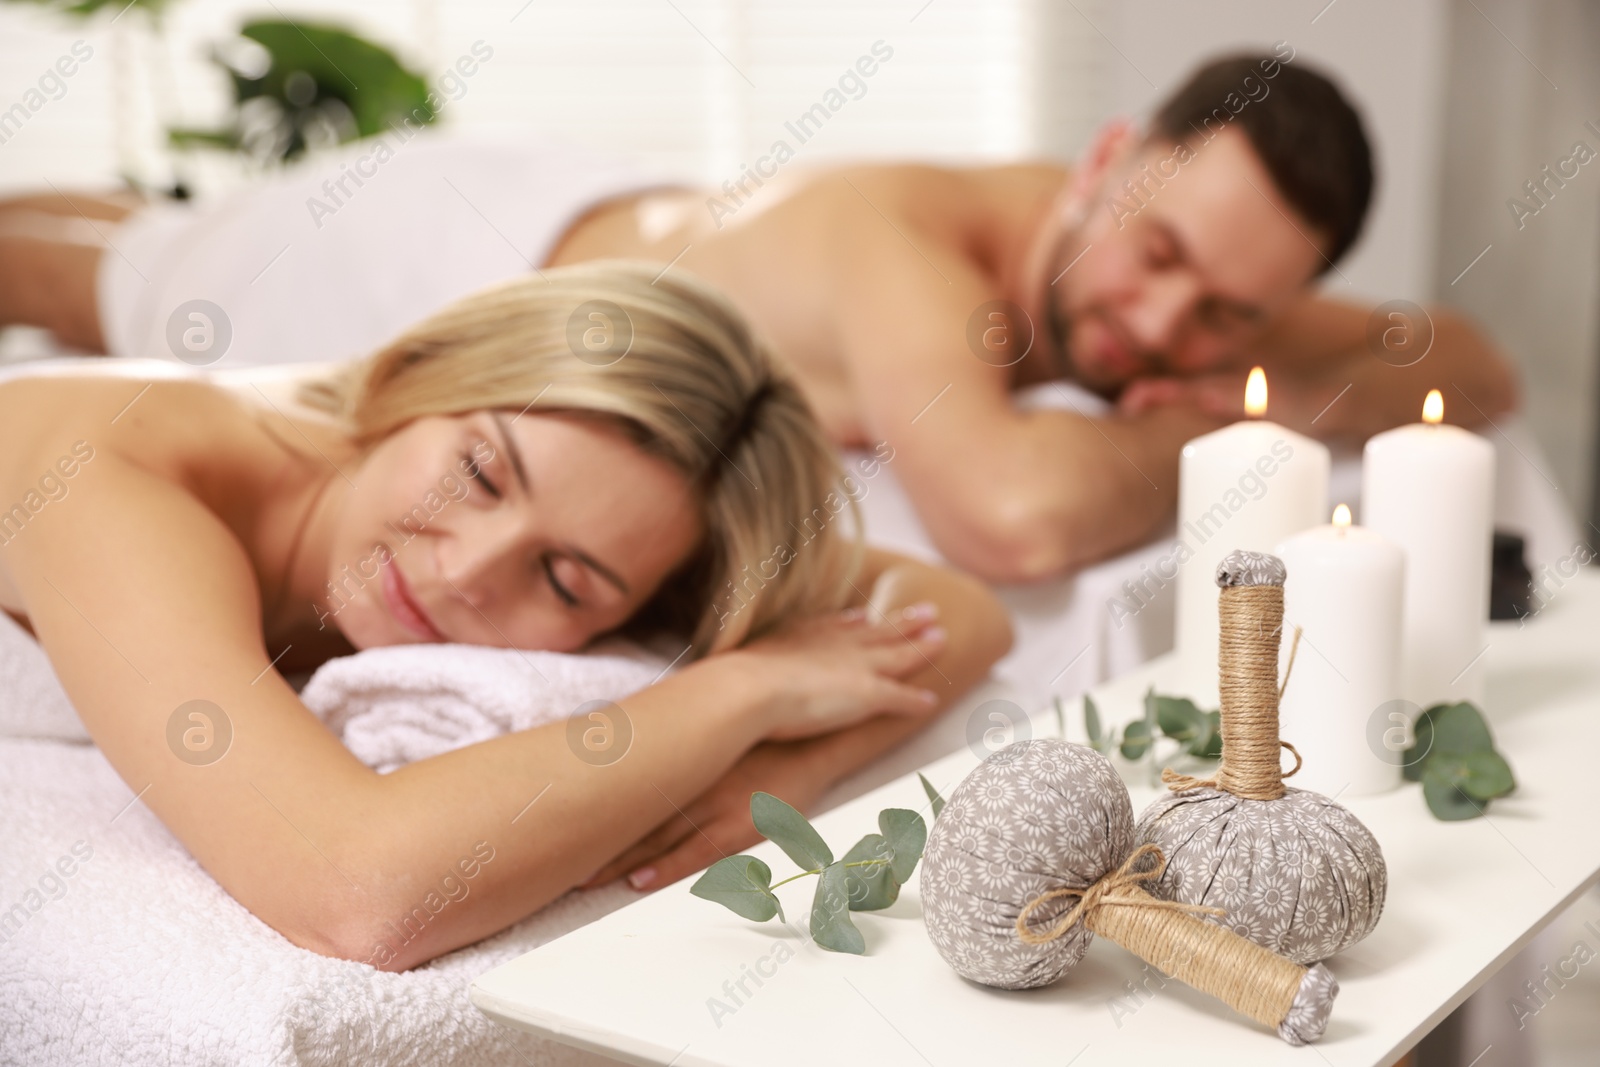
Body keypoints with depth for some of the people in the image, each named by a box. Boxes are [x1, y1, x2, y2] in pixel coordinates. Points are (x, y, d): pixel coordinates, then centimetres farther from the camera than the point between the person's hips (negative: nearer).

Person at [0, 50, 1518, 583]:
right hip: (453, 249, -5)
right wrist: (1198, 440, -45)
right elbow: (1012, 514, -68)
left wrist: (1283, 378, -37)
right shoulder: (910, 253, -47)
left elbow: (1478, 374, -15)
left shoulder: (1119, 265, -24)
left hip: (603, 217, 6)